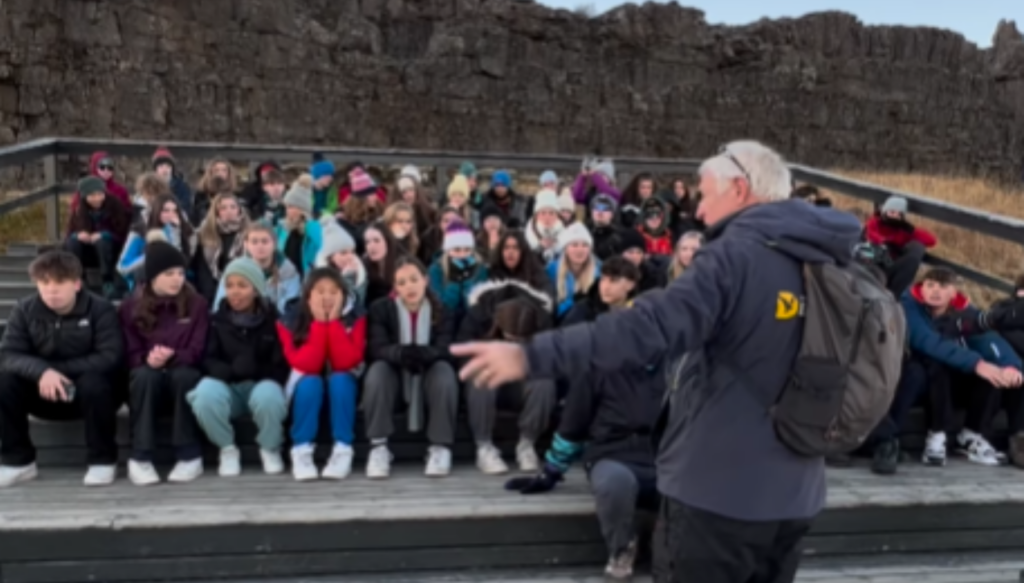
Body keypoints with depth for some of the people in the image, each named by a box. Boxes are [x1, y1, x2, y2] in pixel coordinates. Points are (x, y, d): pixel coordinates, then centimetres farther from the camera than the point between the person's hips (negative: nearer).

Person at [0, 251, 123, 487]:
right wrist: (42, 371, -33)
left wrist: (59, 369, -26)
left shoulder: (100, 309, -13)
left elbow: (110, 357, -21)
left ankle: (103, 460, -17)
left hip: (88, 393, -3)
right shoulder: (25, 310, -3)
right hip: (44, 392, 3)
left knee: (93, 381, -36)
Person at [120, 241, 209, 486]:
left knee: (183, 374, -35)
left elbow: (198, 351, -5)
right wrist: (148, 359, -26)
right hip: (148, 380, 0)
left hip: (184, 376, 0)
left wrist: (172, 357, -26)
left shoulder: (197, 304, 2)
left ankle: (190, 456, -26)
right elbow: (131, 354, -2)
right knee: (145, 375, -35)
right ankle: (140, 458, -28)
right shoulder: (130, 307, 3)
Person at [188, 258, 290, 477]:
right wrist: (231, 370, -24)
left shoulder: (273, 318, 2)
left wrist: (254, 369, -23)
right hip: (226, 385, 1)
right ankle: (227, 449, -5)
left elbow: (282, 366, -4)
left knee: (269, 398, -38)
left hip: (262, 383, -1)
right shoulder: (217, 318, 6)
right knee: (204, 397, -34)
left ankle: (270, 449, -5)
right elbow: (207, 360, -3)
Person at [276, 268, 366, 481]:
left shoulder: (355, 320, -14)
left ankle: (343, 451, -25)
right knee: (310, 382, -33)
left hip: (344, 390, 0)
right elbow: (306, 365, -26)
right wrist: (319, 324, -30)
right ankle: (301, 452, -22)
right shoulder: (291, 322, -14)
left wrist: (333, 323, -29)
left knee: (339, 379, -32)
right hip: (308, 391, 0)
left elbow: (347, 362, -26)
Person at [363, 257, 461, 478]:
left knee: (444, 370, -33)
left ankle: (440, 447, -24)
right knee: (377, 370, -33)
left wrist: (421, 353, -42)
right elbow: (376, 349, -18)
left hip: (429, 374, 0)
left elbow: (444, 350, -17)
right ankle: (378, 448, -27)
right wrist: (401, 353, -41)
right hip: (395, 373, 0)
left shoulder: (441, 311, -4)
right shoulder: (380, 308, -5)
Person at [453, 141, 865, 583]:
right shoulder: (820, 263, 8)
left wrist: (532, 356, -30)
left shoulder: (736, 255, -17)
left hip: (717, 489, -8)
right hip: (793, 494, 8)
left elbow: (650, 326, -30)